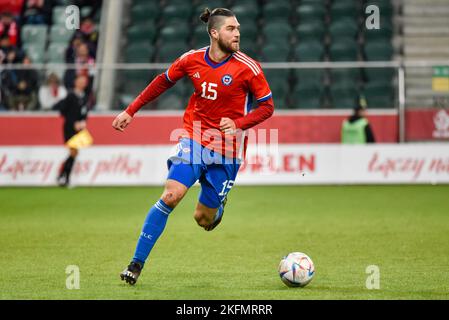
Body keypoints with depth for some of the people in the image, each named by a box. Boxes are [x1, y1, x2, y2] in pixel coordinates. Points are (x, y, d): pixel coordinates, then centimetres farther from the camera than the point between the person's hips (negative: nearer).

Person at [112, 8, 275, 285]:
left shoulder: (247, 68, -11)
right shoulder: (192, 60, -3)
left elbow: (267, 106, -3)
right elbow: (163, 82, 15)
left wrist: (238, 123, -20)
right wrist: (131, 111, 14)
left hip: (226, 152, -1)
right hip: (193, 140, 1)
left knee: (203, 219, 2)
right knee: (171, 196, -19)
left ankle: (217, 206, 43)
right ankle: (137, 263, -11)